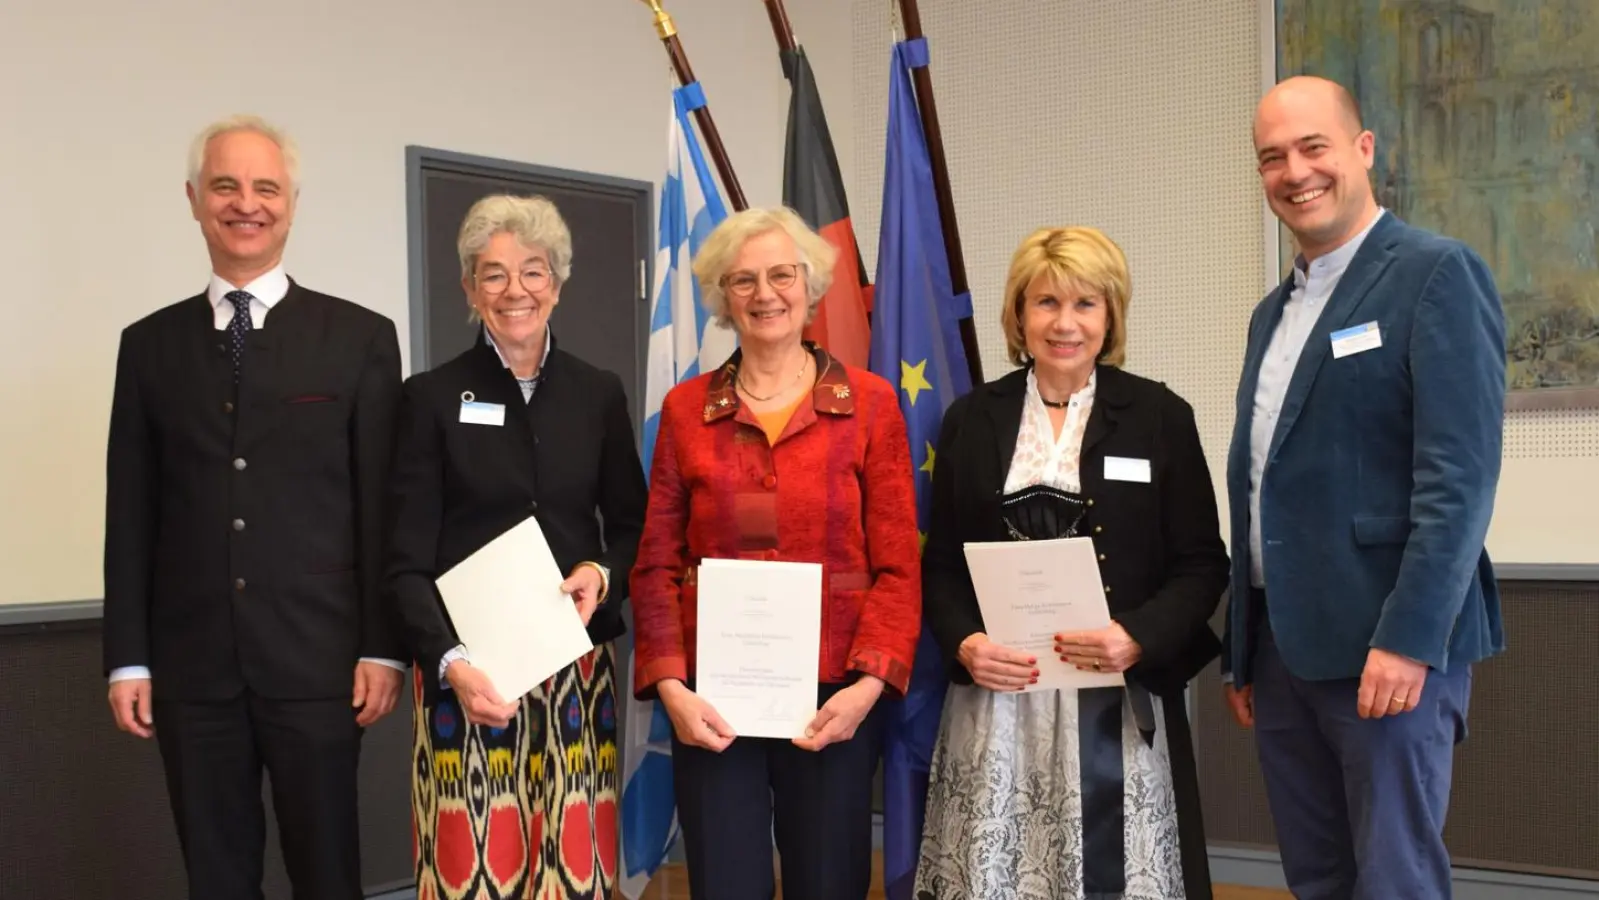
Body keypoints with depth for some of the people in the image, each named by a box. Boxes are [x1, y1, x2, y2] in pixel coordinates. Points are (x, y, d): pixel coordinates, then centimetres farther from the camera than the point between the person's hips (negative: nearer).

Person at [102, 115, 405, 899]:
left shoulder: (359, 338, 2)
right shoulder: (150, 344, 9)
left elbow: (383, 507, 0)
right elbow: (131, 514, 7)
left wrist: (382, 648, -5)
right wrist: (128, 658, 3)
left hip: (316, 659, -2)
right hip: (192, 666, 2)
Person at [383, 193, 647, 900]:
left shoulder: (599, 394, 8)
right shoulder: (432, 396, 1)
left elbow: (632, 524, 15)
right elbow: (408, 560, -3)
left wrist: (605, 574, -7)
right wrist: (451, 660, -18)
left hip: (576, 669, 2)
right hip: (468, 671, -2)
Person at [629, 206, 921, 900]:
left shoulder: (869, 404, 2)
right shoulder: (685, 409, 6)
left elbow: (897, 566, -1)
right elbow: (657, 564, 4)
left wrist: (868, 683, -13)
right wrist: (670, 685, -8)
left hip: (833, 698, -1)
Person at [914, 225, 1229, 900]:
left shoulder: (1160, 415, 3)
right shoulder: (971, 419, 9)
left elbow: (1202, 563, 1)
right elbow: (940, 561, 9)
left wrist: (1138, 639, -15)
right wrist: (963, 643, -9)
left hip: (1119, 705, -1)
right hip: (997, 702, 2)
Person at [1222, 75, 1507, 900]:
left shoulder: (1436, 275, -7)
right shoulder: (1274, 312, 17)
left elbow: (1460, 475, -16)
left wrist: (1409, 638, -22)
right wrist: (1241, 651, 16)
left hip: (1388, 644, -7)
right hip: (1284, 647, 8)